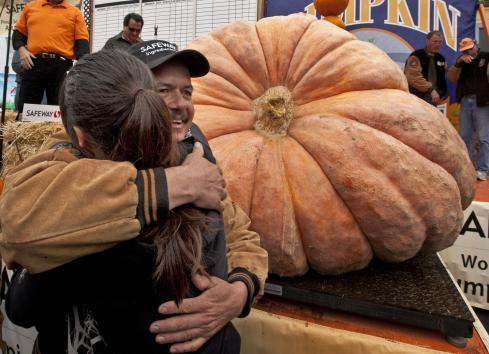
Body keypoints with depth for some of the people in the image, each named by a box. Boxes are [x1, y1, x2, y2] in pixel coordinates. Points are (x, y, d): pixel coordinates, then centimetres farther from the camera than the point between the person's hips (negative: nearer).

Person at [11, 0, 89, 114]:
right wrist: (21, 49, 1)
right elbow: (19, 31, 21)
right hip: (34, 63, 2)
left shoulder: (74, 12, 12)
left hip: (61, 65, -1)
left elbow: (82, 41, 4)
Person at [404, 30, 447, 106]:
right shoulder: (416, 56, -9)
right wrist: (431, 90, -24)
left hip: (433, 100, 7)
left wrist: (440, 93, 9)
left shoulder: (441, 58, 13)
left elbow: (442, 78, 22)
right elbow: (414, 78, -22)